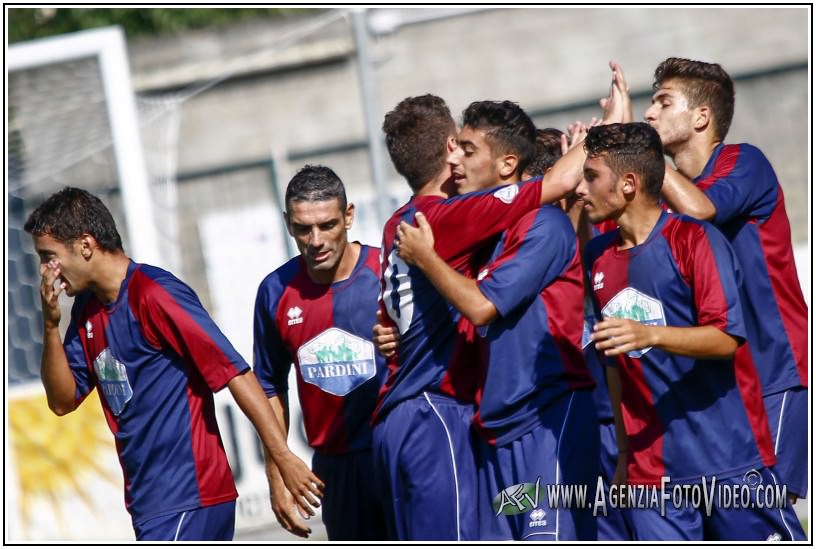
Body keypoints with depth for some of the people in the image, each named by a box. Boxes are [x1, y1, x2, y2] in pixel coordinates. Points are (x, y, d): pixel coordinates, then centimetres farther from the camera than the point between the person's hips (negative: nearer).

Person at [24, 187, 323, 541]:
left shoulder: (153, 295, -15)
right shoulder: (87, 308, 11)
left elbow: (235, 373, -17)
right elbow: (63, 400, 12)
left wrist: (283, 458, -20)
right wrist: (51, 325, -3)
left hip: (186, 502, -8)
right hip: (148, 500, 8)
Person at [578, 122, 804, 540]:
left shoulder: (694, 240, -7)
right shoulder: (598, 257, 10)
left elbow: (726, 339, -16)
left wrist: (649, 334, -31)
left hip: (729, 458, -5)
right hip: (651, 470, 5)